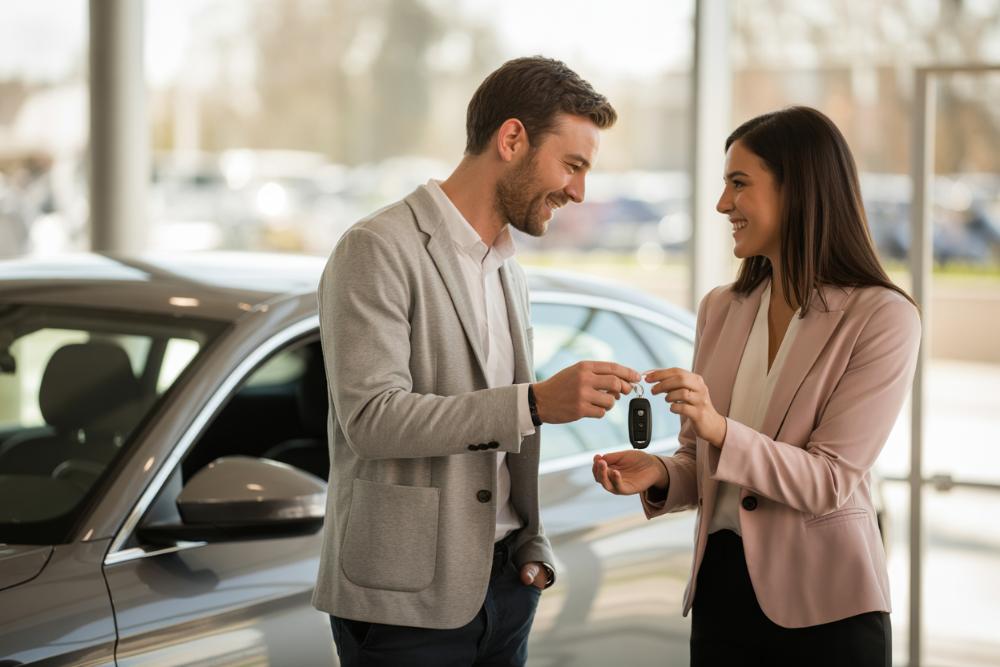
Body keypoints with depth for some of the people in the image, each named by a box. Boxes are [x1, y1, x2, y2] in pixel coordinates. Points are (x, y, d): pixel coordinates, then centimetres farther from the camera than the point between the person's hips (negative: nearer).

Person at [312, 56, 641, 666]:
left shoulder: (510, 273, 16)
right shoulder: (379, 251, -11)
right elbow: (371, 417, -21)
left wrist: (534, 547, 7)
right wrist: (536, 402, -26)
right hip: (407, 598, -7)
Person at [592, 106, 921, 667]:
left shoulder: (882, 318, -11)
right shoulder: (721, 310, 5)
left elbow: (832, 480, -15)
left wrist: (719, 429, -29)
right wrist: (659, 475, -10)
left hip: (825, 608, -5)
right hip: (722, 584, 5)